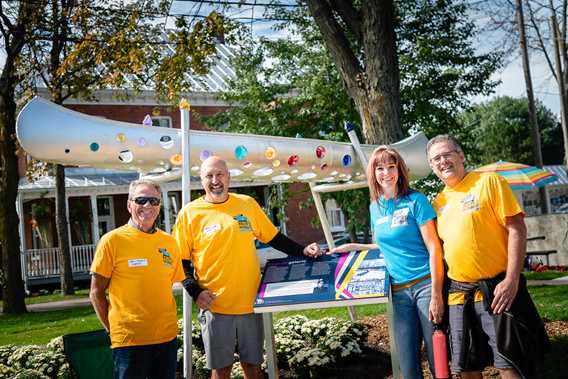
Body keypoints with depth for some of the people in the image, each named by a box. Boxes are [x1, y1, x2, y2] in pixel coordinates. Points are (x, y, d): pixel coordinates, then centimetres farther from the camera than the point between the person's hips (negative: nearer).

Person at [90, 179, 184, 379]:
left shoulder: (170, 242, 6)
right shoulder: (112, 240, -6)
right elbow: (97, 293, -2)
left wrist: (165, 321, 9)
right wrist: (112, 329, -2)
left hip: (167, 337, 4)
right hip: (129, 340, -4)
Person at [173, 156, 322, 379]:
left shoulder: (247, 204, 5)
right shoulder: (189, 213, -3)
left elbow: (273, 237, 14)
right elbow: (181, 261, 0)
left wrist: (302, 251, 2)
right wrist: (196, 292, -12)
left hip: (250, 303, 2)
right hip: (214, 306, -2)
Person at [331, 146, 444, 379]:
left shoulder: (415, 201, -5)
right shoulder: (375, 207, 12)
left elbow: (433, 247, -9)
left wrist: (436, 294, -14)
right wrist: (354, 247, 17)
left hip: (425, 283, -5)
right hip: (399, 290, 5)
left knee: (438, 359, -2)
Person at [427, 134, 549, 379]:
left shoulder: (488, 181, -3)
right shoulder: (438, 203, 13)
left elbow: (516, 228, -9)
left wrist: (512, 280, -17)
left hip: (496, 289, -5)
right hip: (459, 293, 5)